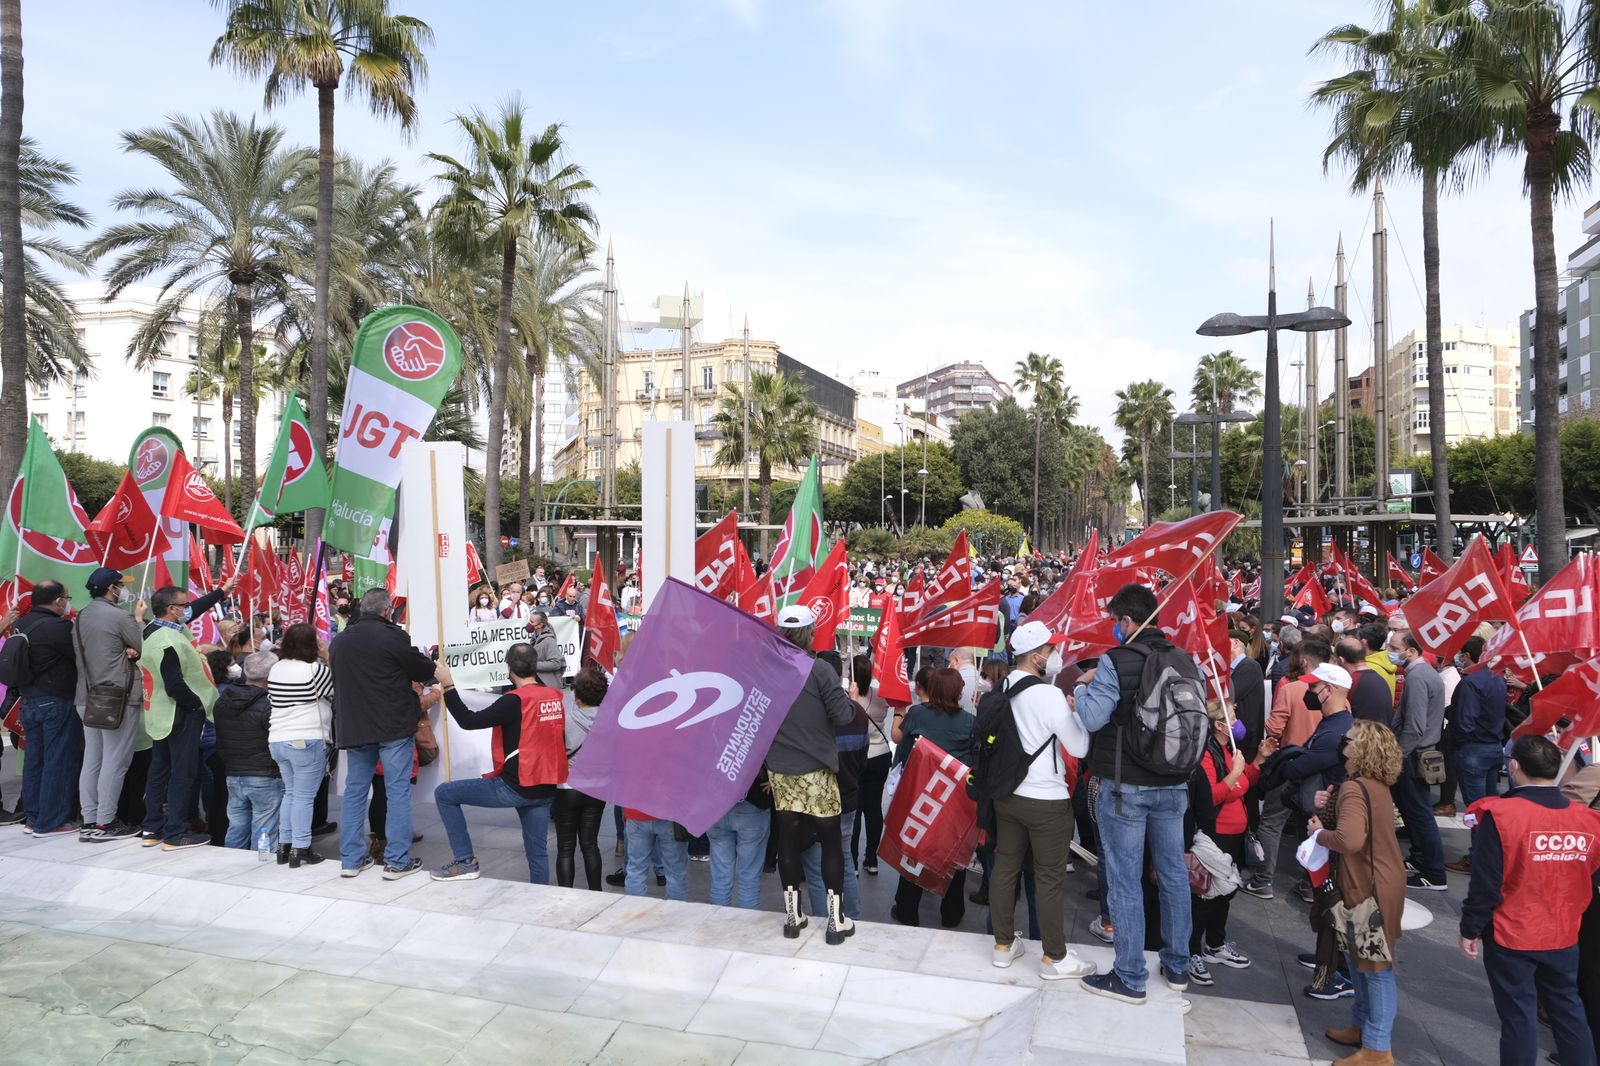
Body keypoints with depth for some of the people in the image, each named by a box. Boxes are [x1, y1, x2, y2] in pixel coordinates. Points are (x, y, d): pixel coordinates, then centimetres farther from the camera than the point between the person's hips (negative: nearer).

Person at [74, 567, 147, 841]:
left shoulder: (82, 616, 10)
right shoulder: (120, 617, -14)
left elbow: (82, 654, 16)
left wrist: (125, 650, 1)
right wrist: (139, 619, 4)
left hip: (89, 696, 8)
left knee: (91, 760, 11)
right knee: (115, 762, -2)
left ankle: (89, 821, 15)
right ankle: (105, 823, 0)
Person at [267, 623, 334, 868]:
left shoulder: (275, 669, 9)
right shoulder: (315, 670, -14)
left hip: (277, 741, 8)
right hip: (307, 742, -8)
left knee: (290, 793, 18)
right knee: (304, 797, -1)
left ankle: (284, 846, 22)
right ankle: (300, 849, 1)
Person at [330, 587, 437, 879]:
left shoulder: (339, 641, 9)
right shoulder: (392, 635, -13)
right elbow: (425, 671, -7)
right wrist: (426, 661, 16)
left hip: (353, 727, 6)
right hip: (393, 726, -6)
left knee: (355, 791, 14)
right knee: (398, 791, 1)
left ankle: (351, 859, 18)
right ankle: (397, 861, 2)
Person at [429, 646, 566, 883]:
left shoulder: (515, 701, -15)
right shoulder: (555, 697, 5)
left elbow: (469, 721, -16)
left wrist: (448, 686, -12)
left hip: (516, 787, -7)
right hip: (545, 789, 7)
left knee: (444, 794, 7)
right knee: (537, 852, 14)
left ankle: (465, 861, 8)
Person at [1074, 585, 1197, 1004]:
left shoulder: (1115, 661, -17)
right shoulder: (1185, 662, 2)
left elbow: (1093, 718, -21)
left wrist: (1083, 686, -4)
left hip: (1125, 786, -6)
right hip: (1173, 785, 6)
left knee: (1125, 882, 3)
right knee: (1173, 874, 17)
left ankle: (1130, 978, 11)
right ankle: (1177, 967, 30)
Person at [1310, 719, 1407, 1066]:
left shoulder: (1354, 788, -24)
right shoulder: (1374, 784, 7)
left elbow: (1350, 839, -38)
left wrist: (1318, 833, -20)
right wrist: (1327, 807, -2)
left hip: (1371, 888, -10)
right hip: (1376, 882, 10)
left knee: (1376, 968, 1)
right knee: (1359, 960, 22)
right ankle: (1362, 1026, 35)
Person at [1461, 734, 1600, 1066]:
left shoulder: (1499, 815, -20)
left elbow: (1485, 884, -16)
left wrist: (1470, 929, -4)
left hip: (1511, 939, -4)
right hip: (1564, 938, 5)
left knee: (1518, 1016, 7)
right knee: (1567, 1008, 20)